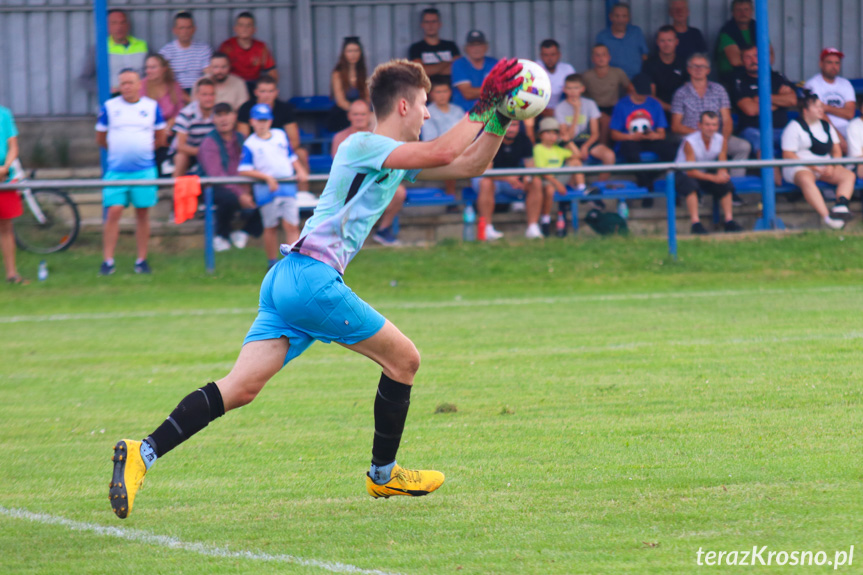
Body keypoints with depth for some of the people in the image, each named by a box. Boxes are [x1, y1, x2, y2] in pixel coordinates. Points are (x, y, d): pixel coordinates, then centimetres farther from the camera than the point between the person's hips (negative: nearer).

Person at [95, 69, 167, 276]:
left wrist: (142, 149, 9)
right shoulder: (109, 107, 2)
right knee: (113, 212, -9)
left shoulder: (152, 107, 6)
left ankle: (142, 259, 12)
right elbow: (100, 139, 10)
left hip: (144, 169, 1)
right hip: (116, 171, -1)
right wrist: (118, 149, 11)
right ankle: (107, 260, -6)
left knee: (142, 213, 4)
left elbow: (160, 139, 14)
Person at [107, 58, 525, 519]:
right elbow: (441, 155, -20)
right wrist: (481, 109, -11)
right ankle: (383, 474, 18)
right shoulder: (363, 146, -6)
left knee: (241, 387, -4)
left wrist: (500, 119, 15)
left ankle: (143, 452, -16)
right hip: (312, 277, -9)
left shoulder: (398, 158, 23)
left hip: (286, 280, 9)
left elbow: (468, 165, 28)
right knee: (403, 360, 5)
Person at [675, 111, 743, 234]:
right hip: (684, 175, -5)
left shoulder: (720, 140, -6)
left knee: (726, 184, -18)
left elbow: (722, 166, -3)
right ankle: (695, 223, -37)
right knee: (691, 185, -37)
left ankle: (729, 221, -15)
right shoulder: (690, 142, -23)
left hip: (706, 173, 5)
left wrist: (722, 173, -30)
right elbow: (691, 171, -26)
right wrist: (713, 178, -37)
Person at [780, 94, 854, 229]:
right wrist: (814, 167, -16)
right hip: (798, 168, -6)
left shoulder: (827, 126, 19)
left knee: (849, 175, -17)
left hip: (825, 168, 6)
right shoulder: (794, 127, -1)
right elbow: (787, 155, -8)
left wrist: (832, 166, -6)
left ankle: (840, 206, -41)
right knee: (806, 180, -40)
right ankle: (827, 217, -53)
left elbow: (836, 150, 18)